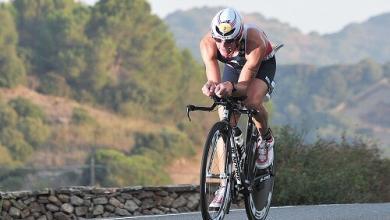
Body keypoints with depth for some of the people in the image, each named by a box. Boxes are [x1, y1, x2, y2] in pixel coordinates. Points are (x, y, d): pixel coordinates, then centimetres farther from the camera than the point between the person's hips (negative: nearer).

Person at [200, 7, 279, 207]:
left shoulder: (255, 41, -42)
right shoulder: (207, 44, -34)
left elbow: (244, 86, -40)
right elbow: (214, 80, -37)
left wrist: (231, 87, -63)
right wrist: (211, 86, -61)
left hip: (262, 64, -3)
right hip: (233, 66, 3)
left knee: (252, 102, -33)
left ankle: (266, 138, 0)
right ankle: (224, 185, -7)